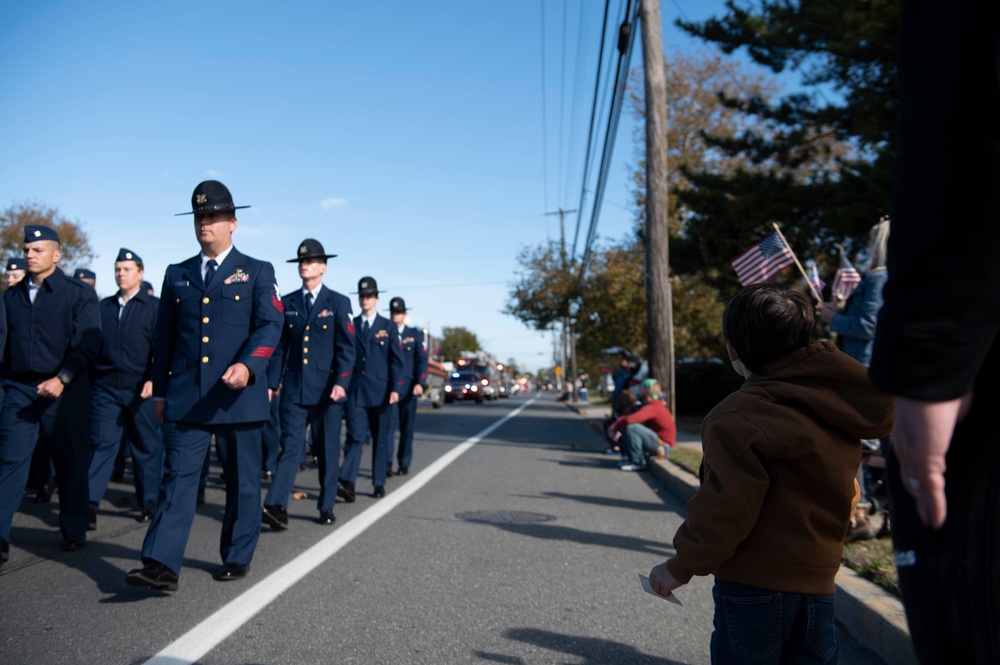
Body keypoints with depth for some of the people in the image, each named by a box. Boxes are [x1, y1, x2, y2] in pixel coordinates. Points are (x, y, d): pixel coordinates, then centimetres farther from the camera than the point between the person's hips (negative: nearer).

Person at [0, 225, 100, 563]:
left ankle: (74, 532, 18)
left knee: (70, 463, 5)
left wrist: (61, 379, -19)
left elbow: (87, 345, -9)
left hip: (65, 392, -3)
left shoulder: (79, 293, -1)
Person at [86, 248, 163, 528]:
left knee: (147, 446, 6)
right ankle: (90, 503, -1)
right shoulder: (103, 306, 12)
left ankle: (149, 502, 17)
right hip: (105, 388, 3)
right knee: (100, 444, -2)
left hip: (141, 389, -3)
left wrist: (154, 380, -16)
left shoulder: (154, 307, 1)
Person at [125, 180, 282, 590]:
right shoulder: (177, 275, 15)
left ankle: (237, 558, 22)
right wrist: (160, 391, 11)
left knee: (242, 482, 7)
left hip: (239, 395, -2)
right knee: (178, 477, -5)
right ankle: (161, 565, -7)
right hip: (185, 397, 2)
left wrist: (247, 364, -25)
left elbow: (270, 325, -8)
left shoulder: (256, 272, 4)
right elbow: (163, 338, 15)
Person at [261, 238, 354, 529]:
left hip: (326, 390, -1)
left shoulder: (338, 303, 2)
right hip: (294, 388, 2)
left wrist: (341, 383, -17)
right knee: (290, 446, -6)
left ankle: (326, 506, 18)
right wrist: (271, 383, 4)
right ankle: (276, 506, -12)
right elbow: (280, 347, 10)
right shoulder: (287, 303, 10)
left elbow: (346, 347, -6)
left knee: (328, 450, 7)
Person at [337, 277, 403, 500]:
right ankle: (347, 483, -17)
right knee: (354, 436, -10)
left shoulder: (389, 327, 5)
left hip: (380, 391, 0)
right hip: (355, 390, 0)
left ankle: (379, 483, 16)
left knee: (380, 438, 7)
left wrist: (395, 388, -9)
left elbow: (396, 360, 1)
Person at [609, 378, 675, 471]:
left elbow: (630, 419, -33)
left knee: (631, 428, -27)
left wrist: (615, 427, -17)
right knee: (624, 426, 7)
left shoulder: (652, 407, -22)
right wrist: (617, 423, -7)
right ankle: (631, 457, 5)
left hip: (661, 446, -10)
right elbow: (629, 415, 11)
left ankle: (638, 463, -17)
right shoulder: (649, 404, 11)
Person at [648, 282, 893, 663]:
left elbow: (725, 511, -19)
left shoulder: (737, 418, -20)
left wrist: (680, 567, -7)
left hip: (755, 584, -7)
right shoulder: (839, 408, 2)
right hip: (820, 579, 7)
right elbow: (846, 493, 11)